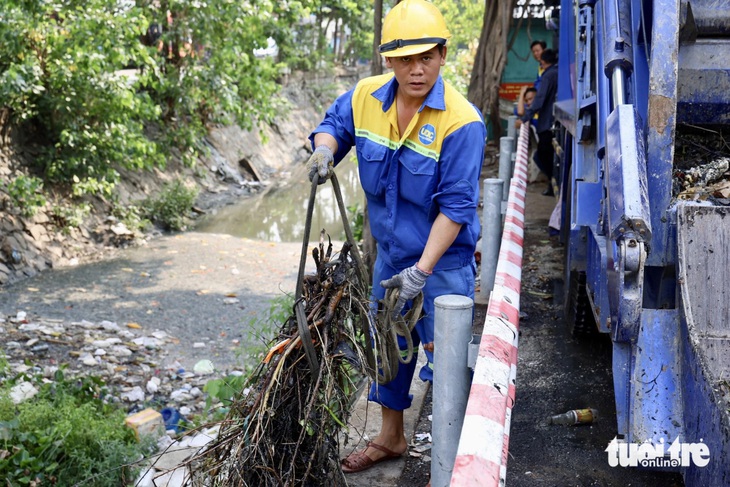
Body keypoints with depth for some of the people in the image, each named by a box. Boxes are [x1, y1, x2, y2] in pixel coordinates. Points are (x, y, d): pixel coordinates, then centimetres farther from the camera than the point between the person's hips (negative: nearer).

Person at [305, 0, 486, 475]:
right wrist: (325, 148, -12)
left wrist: (422, 270, -27)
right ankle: (390, 437, 42)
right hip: (391, 254, 7)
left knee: (444, 359, 0)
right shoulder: (366, 98, -7)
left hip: (444, 262, -6)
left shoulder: (461, 122, -24)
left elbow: (456, 207, -24)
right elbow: (334, 124, 13)